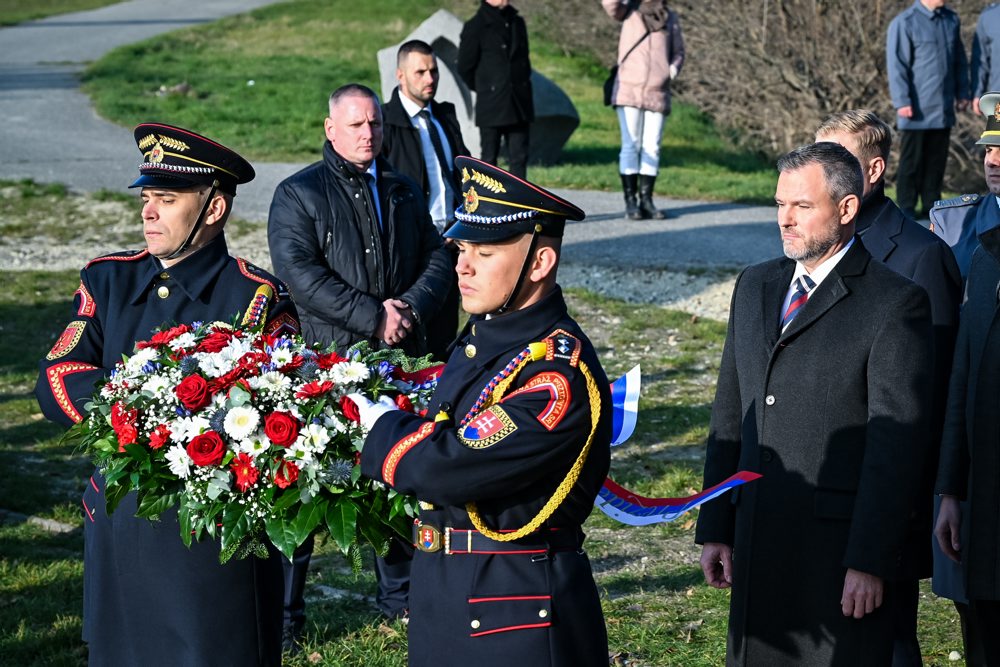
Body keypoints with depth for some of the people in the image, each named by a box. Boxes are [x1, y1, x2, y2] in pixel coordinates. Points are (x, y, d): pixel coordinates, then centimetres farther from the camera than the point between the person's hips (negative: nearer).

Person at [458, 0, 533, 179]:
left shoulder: (517, 23, 11)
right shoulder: (475, 27, -6)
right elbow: (465, 68, -2)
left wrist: (522, 88, 14)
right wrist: (484, 90, 8)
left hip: (520, 107, 5)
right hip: (491, 109, -5)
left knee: (519, 158, 4)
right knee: (489, 159, 2)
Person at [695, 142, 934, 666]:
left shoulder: (895, 303, -8)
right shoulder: (754, 286, 13)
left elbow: (897, 441, -12)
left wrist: (870, 560, -16)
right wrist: (715, 529, 10)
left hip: (841, 548, -6)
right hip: (758, 542, 6)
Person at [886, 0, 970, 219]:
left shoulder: (951, 20, 10)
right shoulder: (904, 23, -10)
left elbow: (960, 60, 18)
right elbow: (896, 65, -11)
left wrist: (962, 92, 14)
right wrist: (902, 101, -14)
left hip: (943, 109, 6)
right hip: (916, 110, -6)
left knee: (937, 160, 10)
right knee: (912, 161, -1)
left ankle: (932, 206, 17)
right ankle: (906, 208, 5)